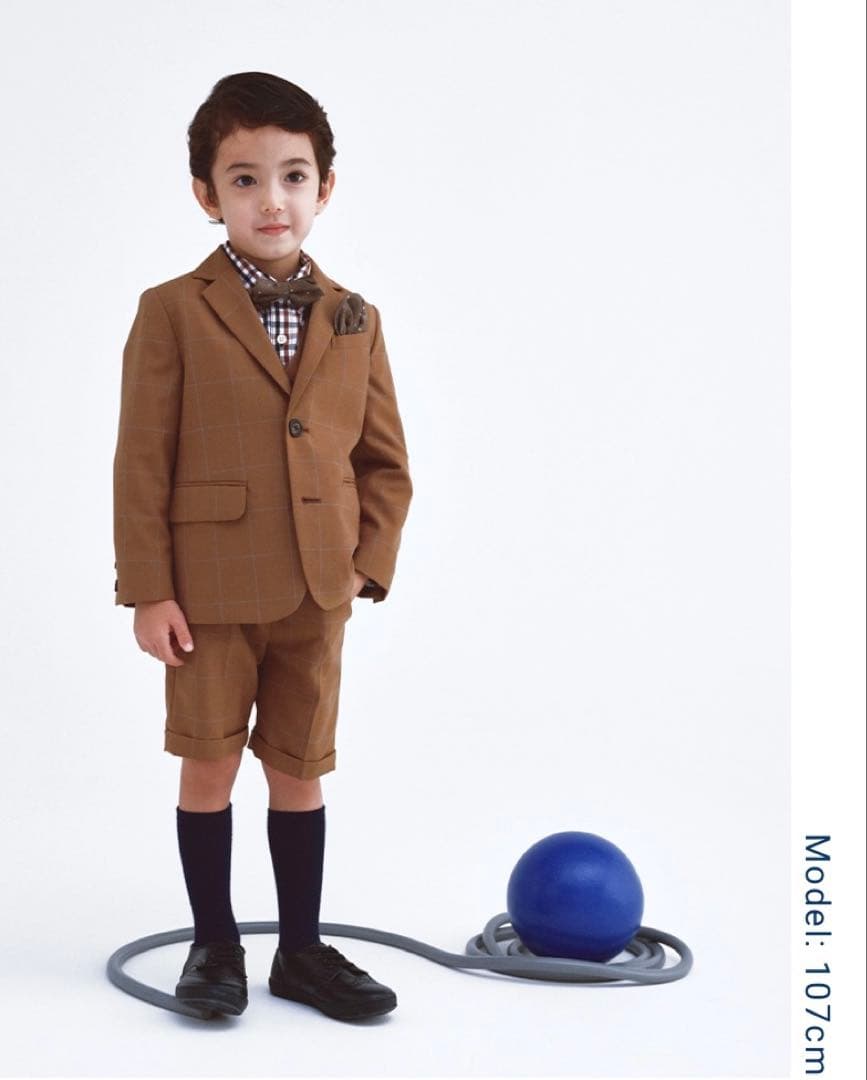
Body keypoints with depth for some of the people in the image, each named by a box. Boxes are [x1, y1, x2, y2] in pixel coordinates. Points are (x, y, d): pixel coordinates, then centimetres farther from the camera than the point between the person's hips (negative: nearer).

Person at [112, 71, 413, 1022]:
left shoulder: (355, 321, 5)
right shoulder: (172, 312, -5)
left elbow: (385, 461, 8)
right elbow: (141, 463, -6)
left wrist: (369, 566, -3)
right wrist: (148, 590, -10)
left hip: (318, 592, 3)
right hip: (209, 589, -3)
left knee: (301, 771, 11)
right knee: (209, 766, 7)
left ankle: (301, 950, 24)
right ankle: (214, 945, 23)